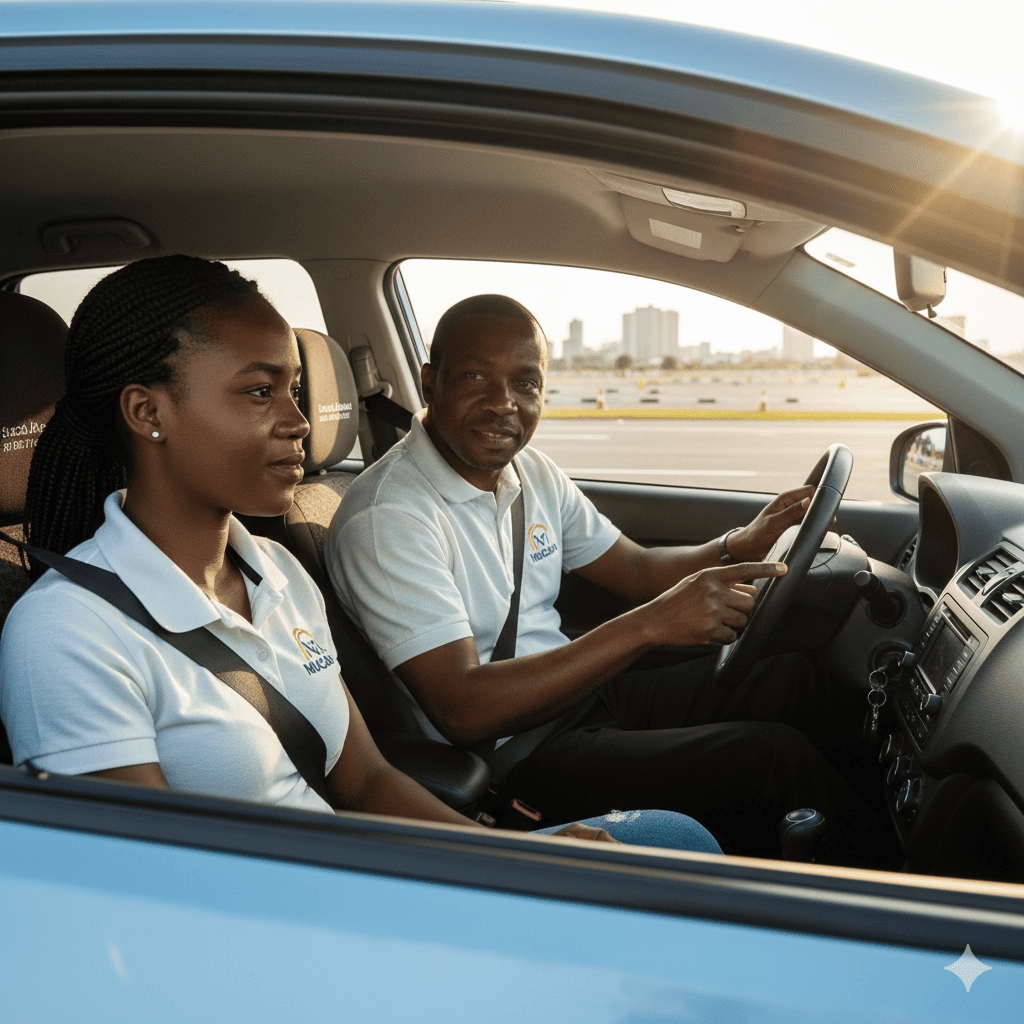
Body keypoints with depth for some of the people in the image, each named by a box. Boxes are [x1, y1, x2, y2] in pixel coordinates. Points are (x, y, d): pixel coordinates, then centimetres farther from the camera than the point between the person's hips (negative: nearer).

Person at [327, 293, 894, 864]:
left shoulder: (530, 470, 5)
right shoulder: (387, 518, -21)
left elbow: (637, 570, 15)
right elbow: (461, 710, -28)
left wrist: (741, 546, -5)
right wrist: (650, 625, -32)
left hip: (578, 693, 8)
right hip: (512, 764, -8)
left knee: (788, 678, 2)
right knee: (774, 758, -17)